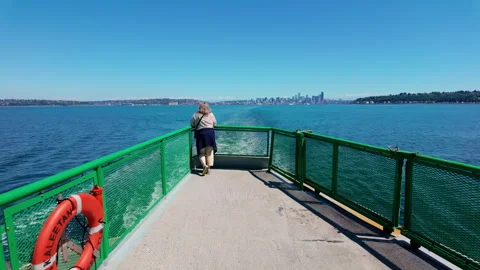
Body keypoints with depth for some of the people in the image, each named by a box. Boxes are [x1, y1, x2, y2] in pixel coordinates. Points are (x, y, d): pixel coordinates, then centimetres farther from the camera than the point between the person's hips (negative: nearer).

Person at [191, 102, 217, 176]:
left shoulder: (196, 115, 4)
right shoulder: (211, 114, 10)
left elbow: (192, 124, 6)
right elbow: (215, 123, 16)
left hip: (200, 133, -2)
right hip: (210, 133, 2)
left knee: (201, 152, 5)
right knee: (209, 152, 8)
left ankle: (204, 165, -16)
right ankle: (209, 167, 7)